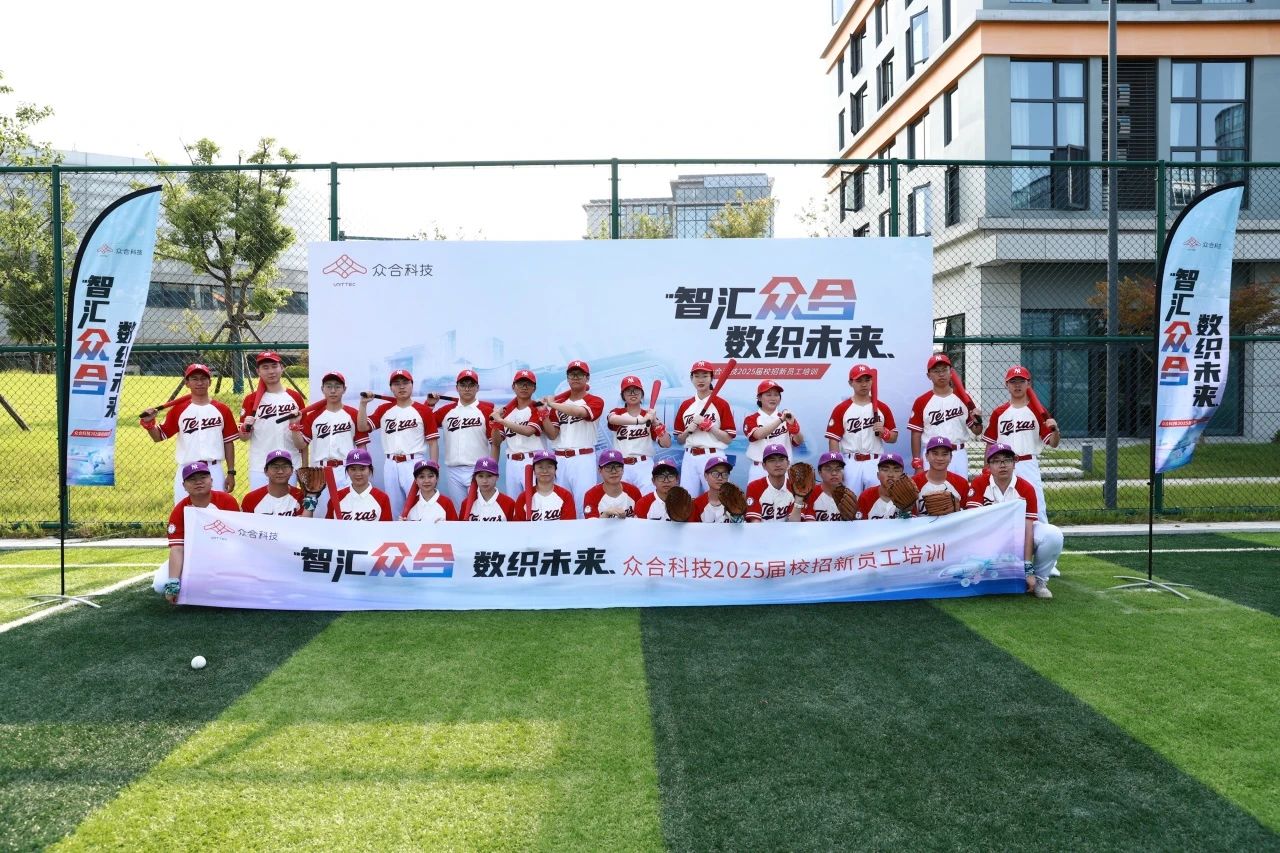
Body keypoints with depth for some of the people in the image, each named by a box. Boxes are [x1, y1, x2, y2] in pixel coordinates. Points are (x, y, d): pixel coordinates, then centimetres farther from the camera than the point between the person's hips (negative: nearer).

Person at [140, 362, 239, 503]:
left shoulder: (221, 409, 5)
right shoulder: (179, 409, 4)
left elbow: (228, 442, 6)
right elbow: (159, 436, 5)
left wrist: (231, 472, 2)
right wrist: (148, 423, -15)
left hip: (215, 471, 0)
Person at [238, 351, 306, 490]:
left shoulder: (295, 398, 5)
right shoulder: (251, 400, 3)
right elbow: (243, 437, 4)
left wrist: (304, 468, 5)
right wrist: (246, 427, -18)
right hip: (259, 468, -1)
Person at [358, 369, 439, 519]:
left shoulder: (424, 410, 0)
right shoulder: (384, 409, 11)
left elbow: (433, 441, -1)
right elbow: (362, 427, 6)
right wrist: (363, 404, -4)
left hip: (414, 463, -4)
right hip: (391, 465, 4)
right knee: (394, 508, 10)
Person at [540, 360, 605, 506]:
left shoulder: (595, 401, 2)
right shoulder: (559, 403, 16)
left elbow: (580, 411, -20)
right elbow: (552, 435, 9)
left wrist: (552, 404, -12)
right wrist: (544, 414, -5)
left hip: (583, 459, -4)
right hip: (560, 459, 4)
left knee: (584, 503, -9)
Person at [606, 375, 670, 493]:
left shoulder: (649, 416, 10)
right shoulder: (617, 412, 9)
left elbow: (666, 444, 2)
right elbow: (612, 419, -19)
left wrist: (655, 422, -12)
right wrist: (640, 420, -32)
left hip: (644, 466, 0)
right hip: (621, 467, 0)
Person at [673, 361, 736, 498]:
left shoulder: (721, 404, 0)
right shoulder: (685, 405, 12)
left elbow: (728, 439, -5)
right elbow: (679, 440, 15)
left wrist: (707, 425, -13)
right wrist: (689, 430, -5)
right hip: (690, 458, 4)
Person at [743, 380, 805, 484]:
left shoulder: (786, 418, 11)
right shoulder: (751, 419, 5)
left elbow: (799, 442, -2)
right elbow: (758, 434, -17)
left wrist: (793, 424, -21)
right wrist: (780, 420, -22)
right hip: (759, 469, -2)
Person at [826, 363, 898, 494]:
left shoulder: (882, 408, 9)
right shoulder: (841, 409, 3)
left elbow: (894, 438, 12)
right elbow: (834, 440, 0)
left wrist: (883, 431, -10)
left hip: (875, 463, 1)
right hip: (850, 463, -1)